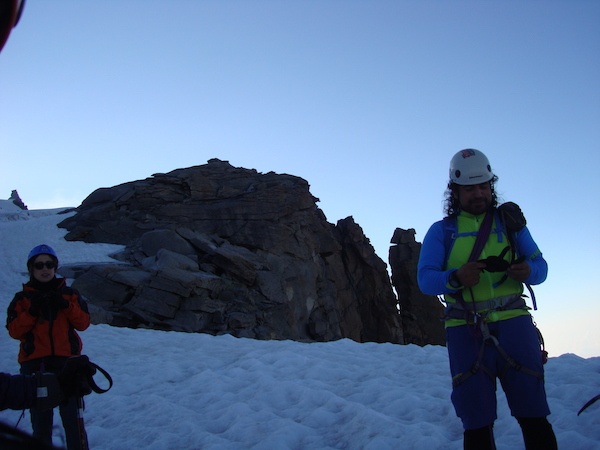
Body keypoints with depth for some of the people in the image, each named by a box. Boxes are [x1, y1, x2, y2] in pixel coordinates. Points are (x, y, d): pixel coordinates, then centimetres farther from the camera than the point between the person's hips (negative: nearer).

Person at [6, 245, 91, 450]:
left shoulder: (69, 294, 11)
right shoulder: (22, 298, 9)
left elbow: (83, 322, 3)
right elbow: (14, 331, 0)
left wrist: (65, 305, -10)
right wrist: (33, 312, -13)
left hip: (67, 362, 0)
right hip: (35, 365, 0)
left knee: (72, 416, -5)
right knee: (40, 417, 2)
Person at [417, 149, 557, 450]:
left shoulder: (509, 220, 15)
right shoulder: (441, 231, 11)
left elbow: (540, 266, 9)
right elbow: (425, 279, -1)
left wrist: (528, 271, -16)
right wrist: (456, 277, -22)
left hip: (513, 324, 1)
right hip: (466, 331, 0)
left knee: (533, 414, -5)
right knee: (476, 422, 1)